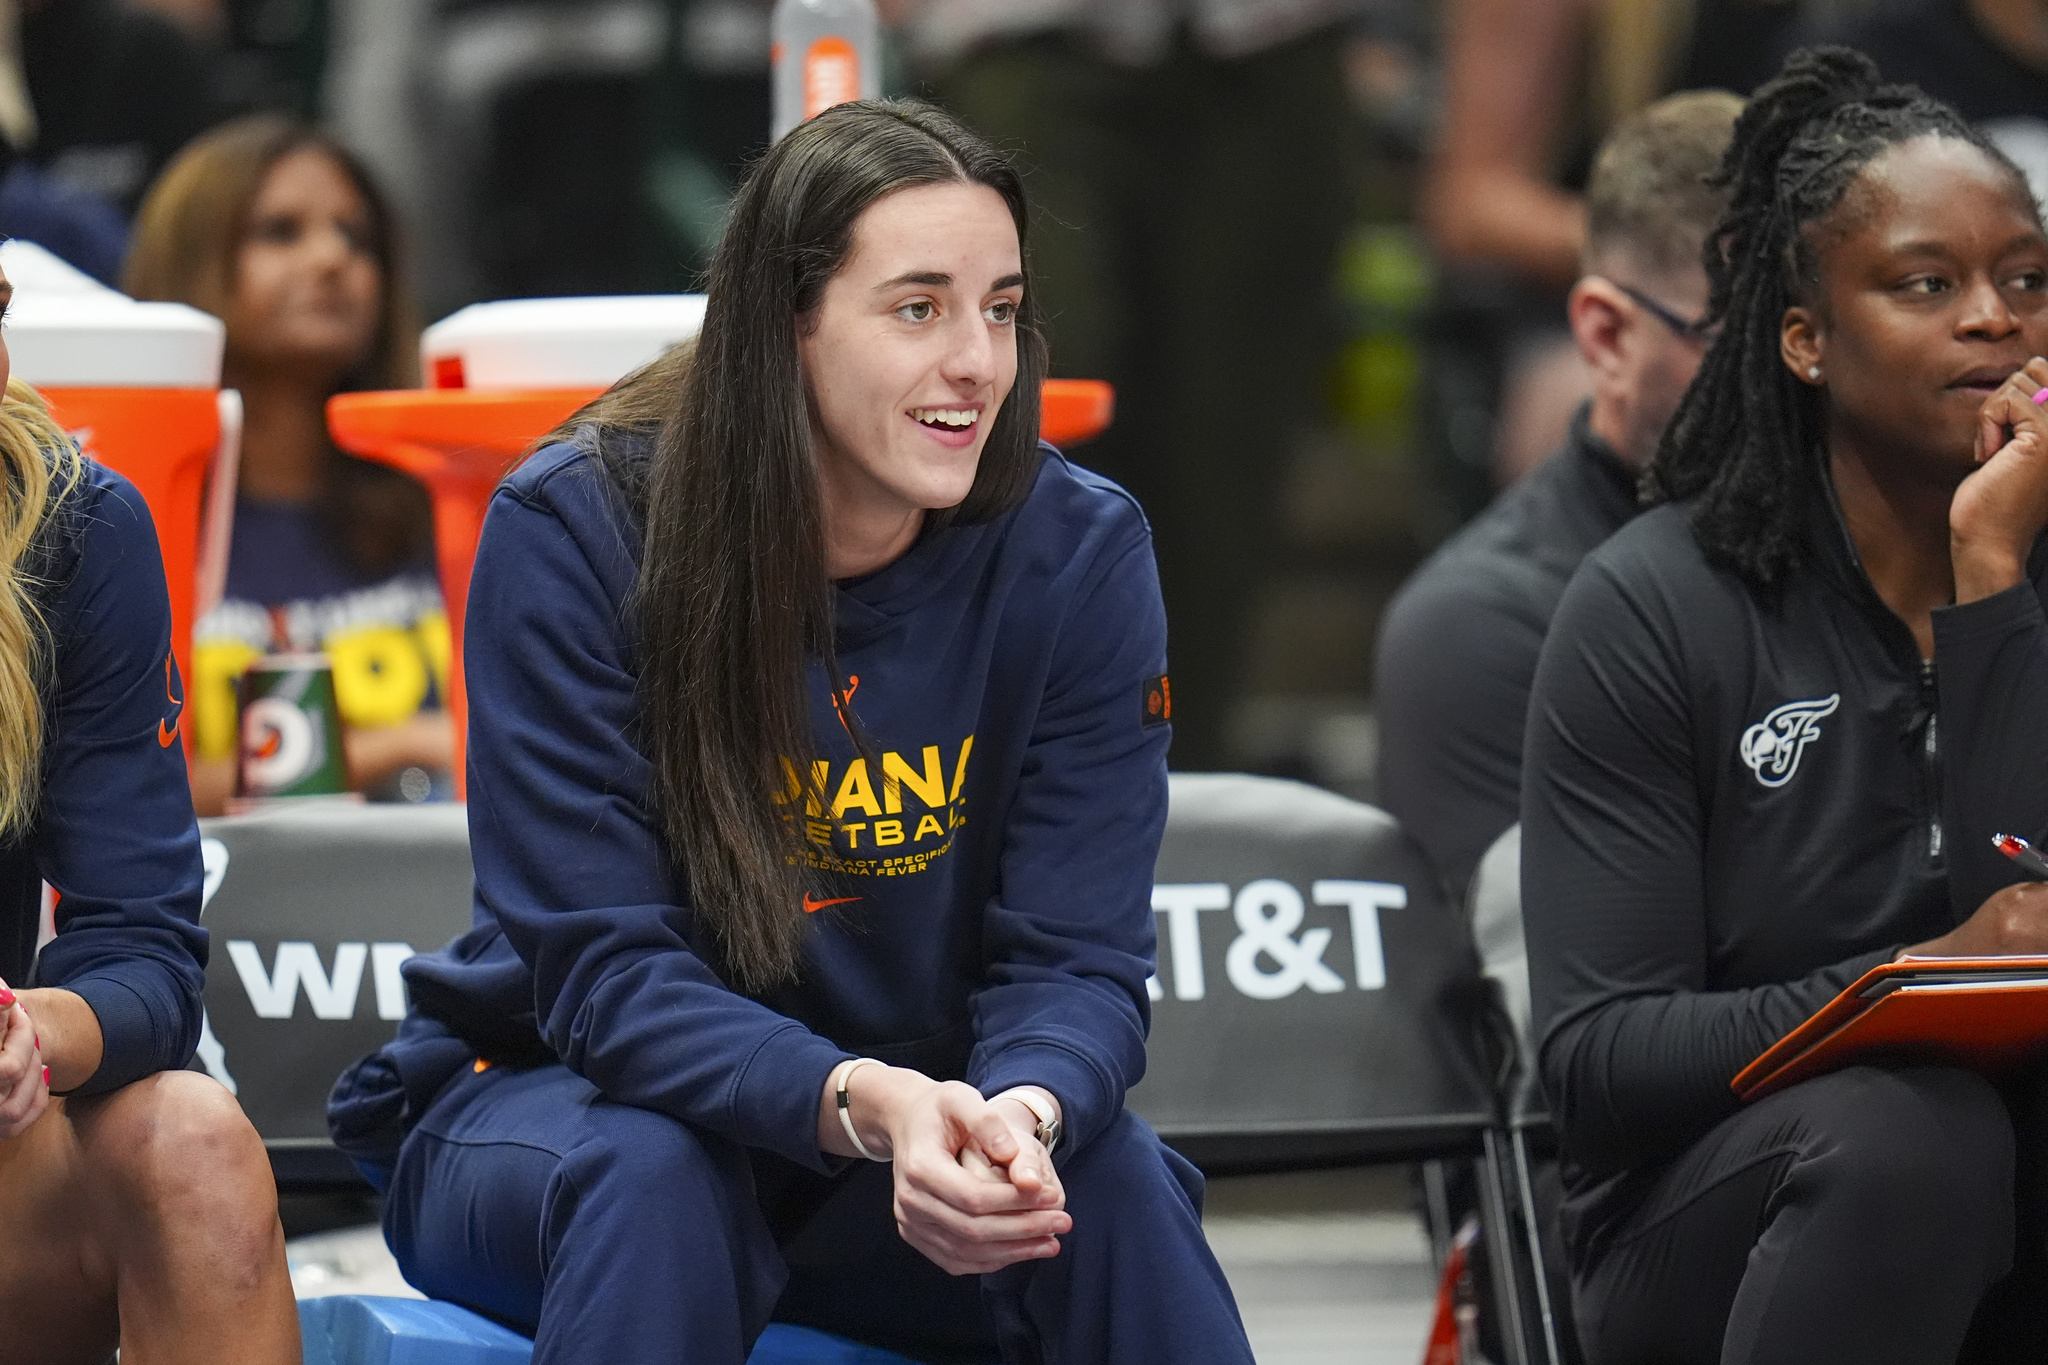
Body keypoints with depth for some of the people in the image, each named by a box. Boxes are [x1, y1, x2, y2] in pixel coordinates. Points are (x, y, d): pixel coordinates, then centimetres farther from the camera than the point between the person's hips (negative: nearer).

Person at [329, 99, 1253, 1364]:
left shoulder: (1079, 551, -11)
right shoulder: (573, 535, -18)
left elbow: (1074, 962, -13)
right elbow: (605, 972, -22)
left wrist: (1020, 1114, -39)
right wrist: (865, 1106, -42)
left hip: (919, 1119, 2)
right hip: (556, 1108, -2)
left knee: (1108, 1170, -29)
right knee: (653, 1173, -36)